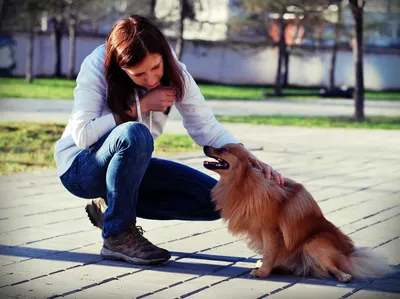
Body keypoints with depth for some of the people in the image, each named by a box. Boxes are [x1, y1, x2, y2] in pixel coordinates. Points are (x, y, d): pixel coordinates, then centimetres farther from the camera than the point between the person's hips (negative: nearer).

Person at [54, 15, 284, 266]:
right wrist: (140, 107, -28)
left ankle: (110, 208, 1)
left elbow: (207, 127, -13)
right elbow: (83, 135, -27)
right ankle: (118, 235, -22)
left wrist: (248, 159, -29)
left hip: (130, 165, 5)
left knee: (214, 199, -10)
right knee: (135, 135, -38)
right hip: (81, 166, -5)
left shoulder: (173, 72, -12)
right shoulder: (97, 66, -23)